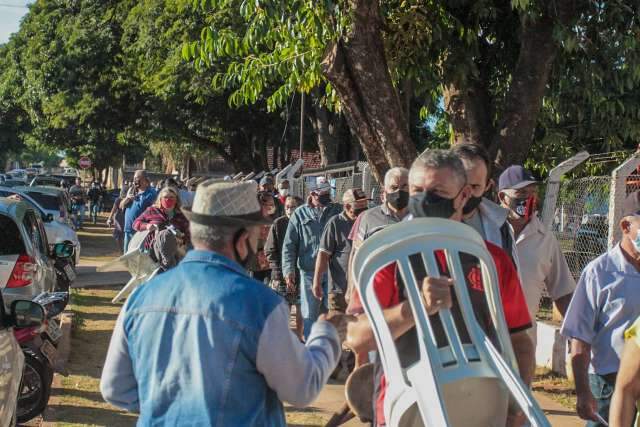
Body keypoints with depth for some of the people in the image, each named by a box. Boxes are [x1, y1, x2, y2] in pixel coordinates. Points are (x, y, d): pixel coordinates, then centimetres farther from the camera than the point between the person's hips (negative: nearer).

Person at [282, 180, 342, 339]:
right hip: (309, 271, -1)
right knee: (310, 314, 6)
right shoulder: (300, 213, 2)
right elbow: (289, 244, 1)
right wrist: (289, 270, -9)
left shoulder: (338, 211, 4)